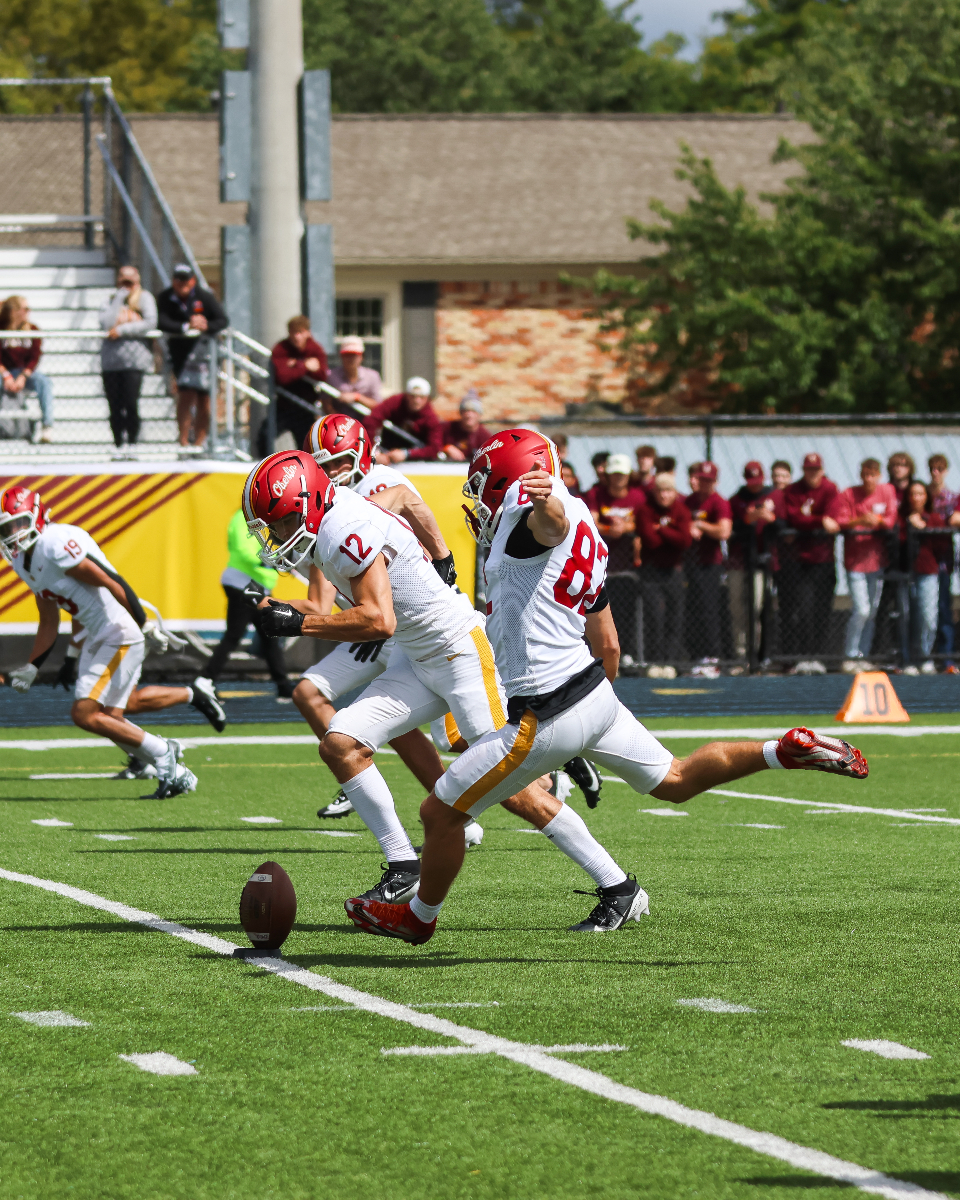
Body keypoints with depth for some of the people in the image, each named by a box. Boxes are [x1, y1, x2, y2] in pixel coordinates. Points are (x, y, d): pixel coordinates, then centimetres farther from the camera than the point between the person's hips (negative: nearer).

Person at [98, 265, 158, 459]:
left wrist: (122, 330, -9)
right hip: (111, 360, 3)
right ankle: (119, 445, 7)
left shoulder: (144, 298, 9)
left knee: (131, 405, -10)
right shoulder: (110, 301, 14)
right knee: (115, 407, 1)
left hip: (134, 359, -3)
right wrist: (120, 297, -1)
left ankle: (132, 443, -2)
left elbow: (150, 323, -6)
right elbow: (106, 324, -4)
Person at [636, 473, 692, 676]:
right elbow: (650, 540, -14)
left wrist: (661, 530, -10)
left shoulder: (681, 511, 4)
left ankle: (670, 662, 2)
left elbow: (686, 541, -10)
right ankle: (655, 661, -3)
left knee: (674, 618, -2)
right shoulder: (645, 510, -2)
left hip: (673, 569, 2)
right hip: (651, 570, -2)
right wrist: (673, 536, -6)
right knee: (654, 616, -8)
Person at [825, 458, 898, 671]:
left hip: (877, 557, 4)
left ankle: (862, 656, 16)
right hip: (855, 560, -4)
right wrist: (859, 521, -27)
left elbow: (892, 520, 0)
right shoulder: (848, 495, -5)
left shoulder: (887, 492, 5)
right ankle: (849, 658, -2)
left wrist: (878, 520, -21)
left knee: (872, 612, 7)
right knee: (861, 610, -13)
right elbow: (836, 522, -12)